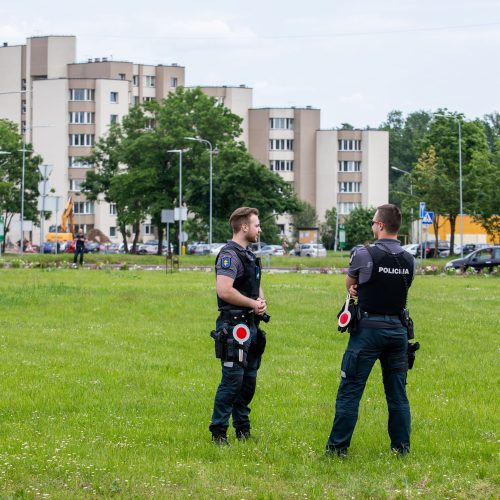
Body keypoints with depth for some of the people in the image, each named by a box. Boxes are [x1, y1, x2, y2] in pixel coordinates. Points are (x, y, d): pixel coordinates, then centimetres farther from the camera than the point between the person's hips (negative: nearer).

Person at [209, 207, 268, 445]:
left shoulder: (248, 255, 17)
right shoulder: (229, 255, -14)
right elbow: (224, 291, -26)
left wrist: (262, 301, 4)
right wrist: (253, 304, -14)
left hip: (251, 325, 10)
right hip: (234, 327, -10)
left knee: (248, 380, 13)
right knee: (232, 380, -9)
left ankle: (242, 429, 22)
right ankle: (218, 432, -3)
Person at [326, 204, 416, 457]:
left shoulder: (365, 255, -11)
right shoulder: (408, 260, 4)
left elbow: (350, 285, 5)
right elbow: (403, 288, 12)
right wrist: (365, 290, 4)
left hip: (369, 329, -5)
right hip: (398, 329, 5)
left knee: (350, 391, 2)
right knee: (397, 393, 12)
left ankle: (338, 446, 4)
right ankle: (401, 446, 14)